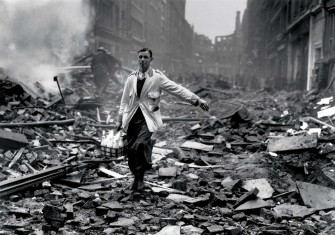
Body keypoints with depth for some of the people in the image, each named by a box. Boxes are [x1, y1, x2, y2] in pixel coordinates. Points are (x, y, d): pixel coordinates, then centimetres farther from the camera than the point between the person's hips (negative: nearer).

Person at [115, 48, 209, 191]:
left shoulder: (157, 77, -1)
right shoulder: (131, 78, 11)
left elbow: (177, 89, -7)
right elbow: (125, 100, 17)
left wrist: (197, 100, -15)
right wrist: (120, 119, 15)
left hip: (148, 117, -4)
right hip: (132, 118, 4)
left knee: (141, 144, -26)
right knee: (131, 151, 3)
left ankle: (140, 179, -5)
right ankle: (137, 176, 27)